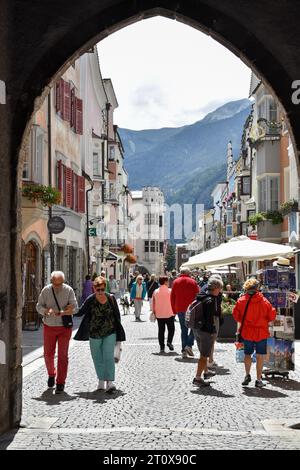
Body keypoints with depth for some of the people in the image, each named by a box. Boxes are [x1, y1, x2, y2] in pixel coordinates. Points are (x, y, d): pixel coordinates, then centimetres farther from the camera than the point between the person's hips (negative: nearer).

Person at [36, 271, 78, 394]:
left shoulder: (69, 290, -8)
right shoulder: (46, 290, -4)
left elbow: (74, 308, -11)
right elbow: (39, 306, -3)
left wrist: (61, 313, -29)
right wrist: (47, 311, -26)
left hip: (64, 327, -2)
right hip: (49, 327, 2)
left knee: (63, 355, -4)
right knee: (48, 354, 9)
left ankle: (60, 383, 4)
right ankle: (51, 374, 37)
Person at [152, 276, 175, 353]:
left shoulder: (155, 292, 4)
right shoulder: (170, 291, -6)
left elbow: (153, 303, 7)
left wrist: (154, 312, 17)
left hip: (159, 315, 3)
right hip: (169, 314, -3)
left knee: (161, 330, 8)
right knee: (171, 329, 11)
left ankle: (162, 347, 4)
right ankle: (169, 341, -11)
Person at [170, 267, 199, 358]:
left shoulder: (176, 282, 7)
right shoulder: (192, 282, -1)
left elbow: (172, 297, 8)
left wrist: (174, 310, 13)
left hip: (180, 310, 3)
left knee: (184, 330, 10)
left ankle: (184, 350, 6)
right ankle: (189, 345, -7)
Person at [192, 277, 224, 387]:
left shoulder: (200, 297, 6)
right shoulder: (210, 301, -20)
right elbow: (210, 318, -22)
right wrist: (213, 332, -15)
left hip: (196, 329, 9)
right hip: (206, 331, -9)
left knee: (203, 353, 24)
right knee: (204, 356, 0)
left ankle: (205, 372, 39)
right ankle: (197, 378, 0)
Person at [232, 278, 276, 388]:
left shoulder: (241, 301, -9)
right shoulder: (264, 301, -11)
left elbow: (235, 315, -1)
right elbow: (272, 316, -5)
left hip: (246, 332, 2)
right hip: (261, 332, -1)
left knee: (247, 354, 20)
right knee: (260, 356, 7)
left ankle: (247, 375, 19)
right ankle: (258, 380, 8)